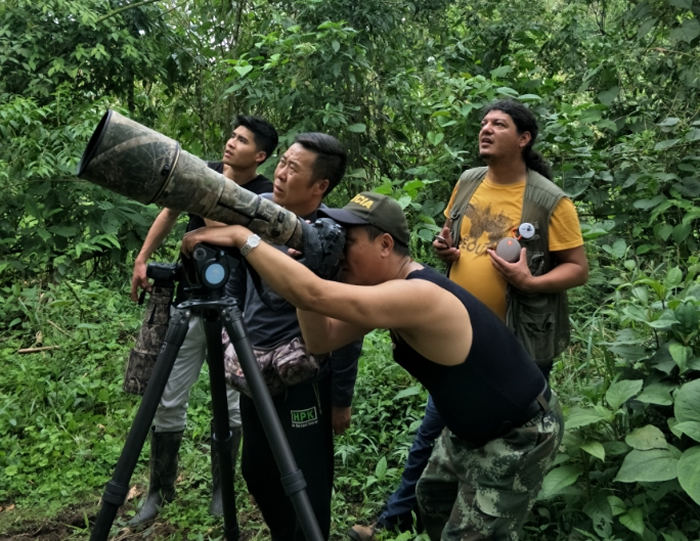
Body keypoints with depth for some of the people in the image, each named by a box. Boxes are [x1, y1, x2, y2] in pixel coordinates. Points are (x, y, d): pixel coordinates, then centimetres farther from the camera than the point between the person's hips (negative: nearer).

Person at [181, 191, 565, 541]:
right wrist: (303, 262, -17)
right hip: (472, 428, 10)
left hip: (520, 436, -9)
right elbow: (321, 340, -7)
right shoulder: (393, 292, -4)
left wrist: (242, 237, -36)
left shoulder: (418, 296, -33)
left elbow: (313, 295, -42)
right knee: (433, 498, 25)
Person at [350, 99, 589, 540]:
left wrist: (530, 282, -27)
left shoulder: (550, 201, -14)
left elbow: (578, 269, -11)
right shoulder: (468, 183, 3)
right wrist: (445, 249, -4)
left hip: (517, 345, -5)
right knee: (432, 431, 15)